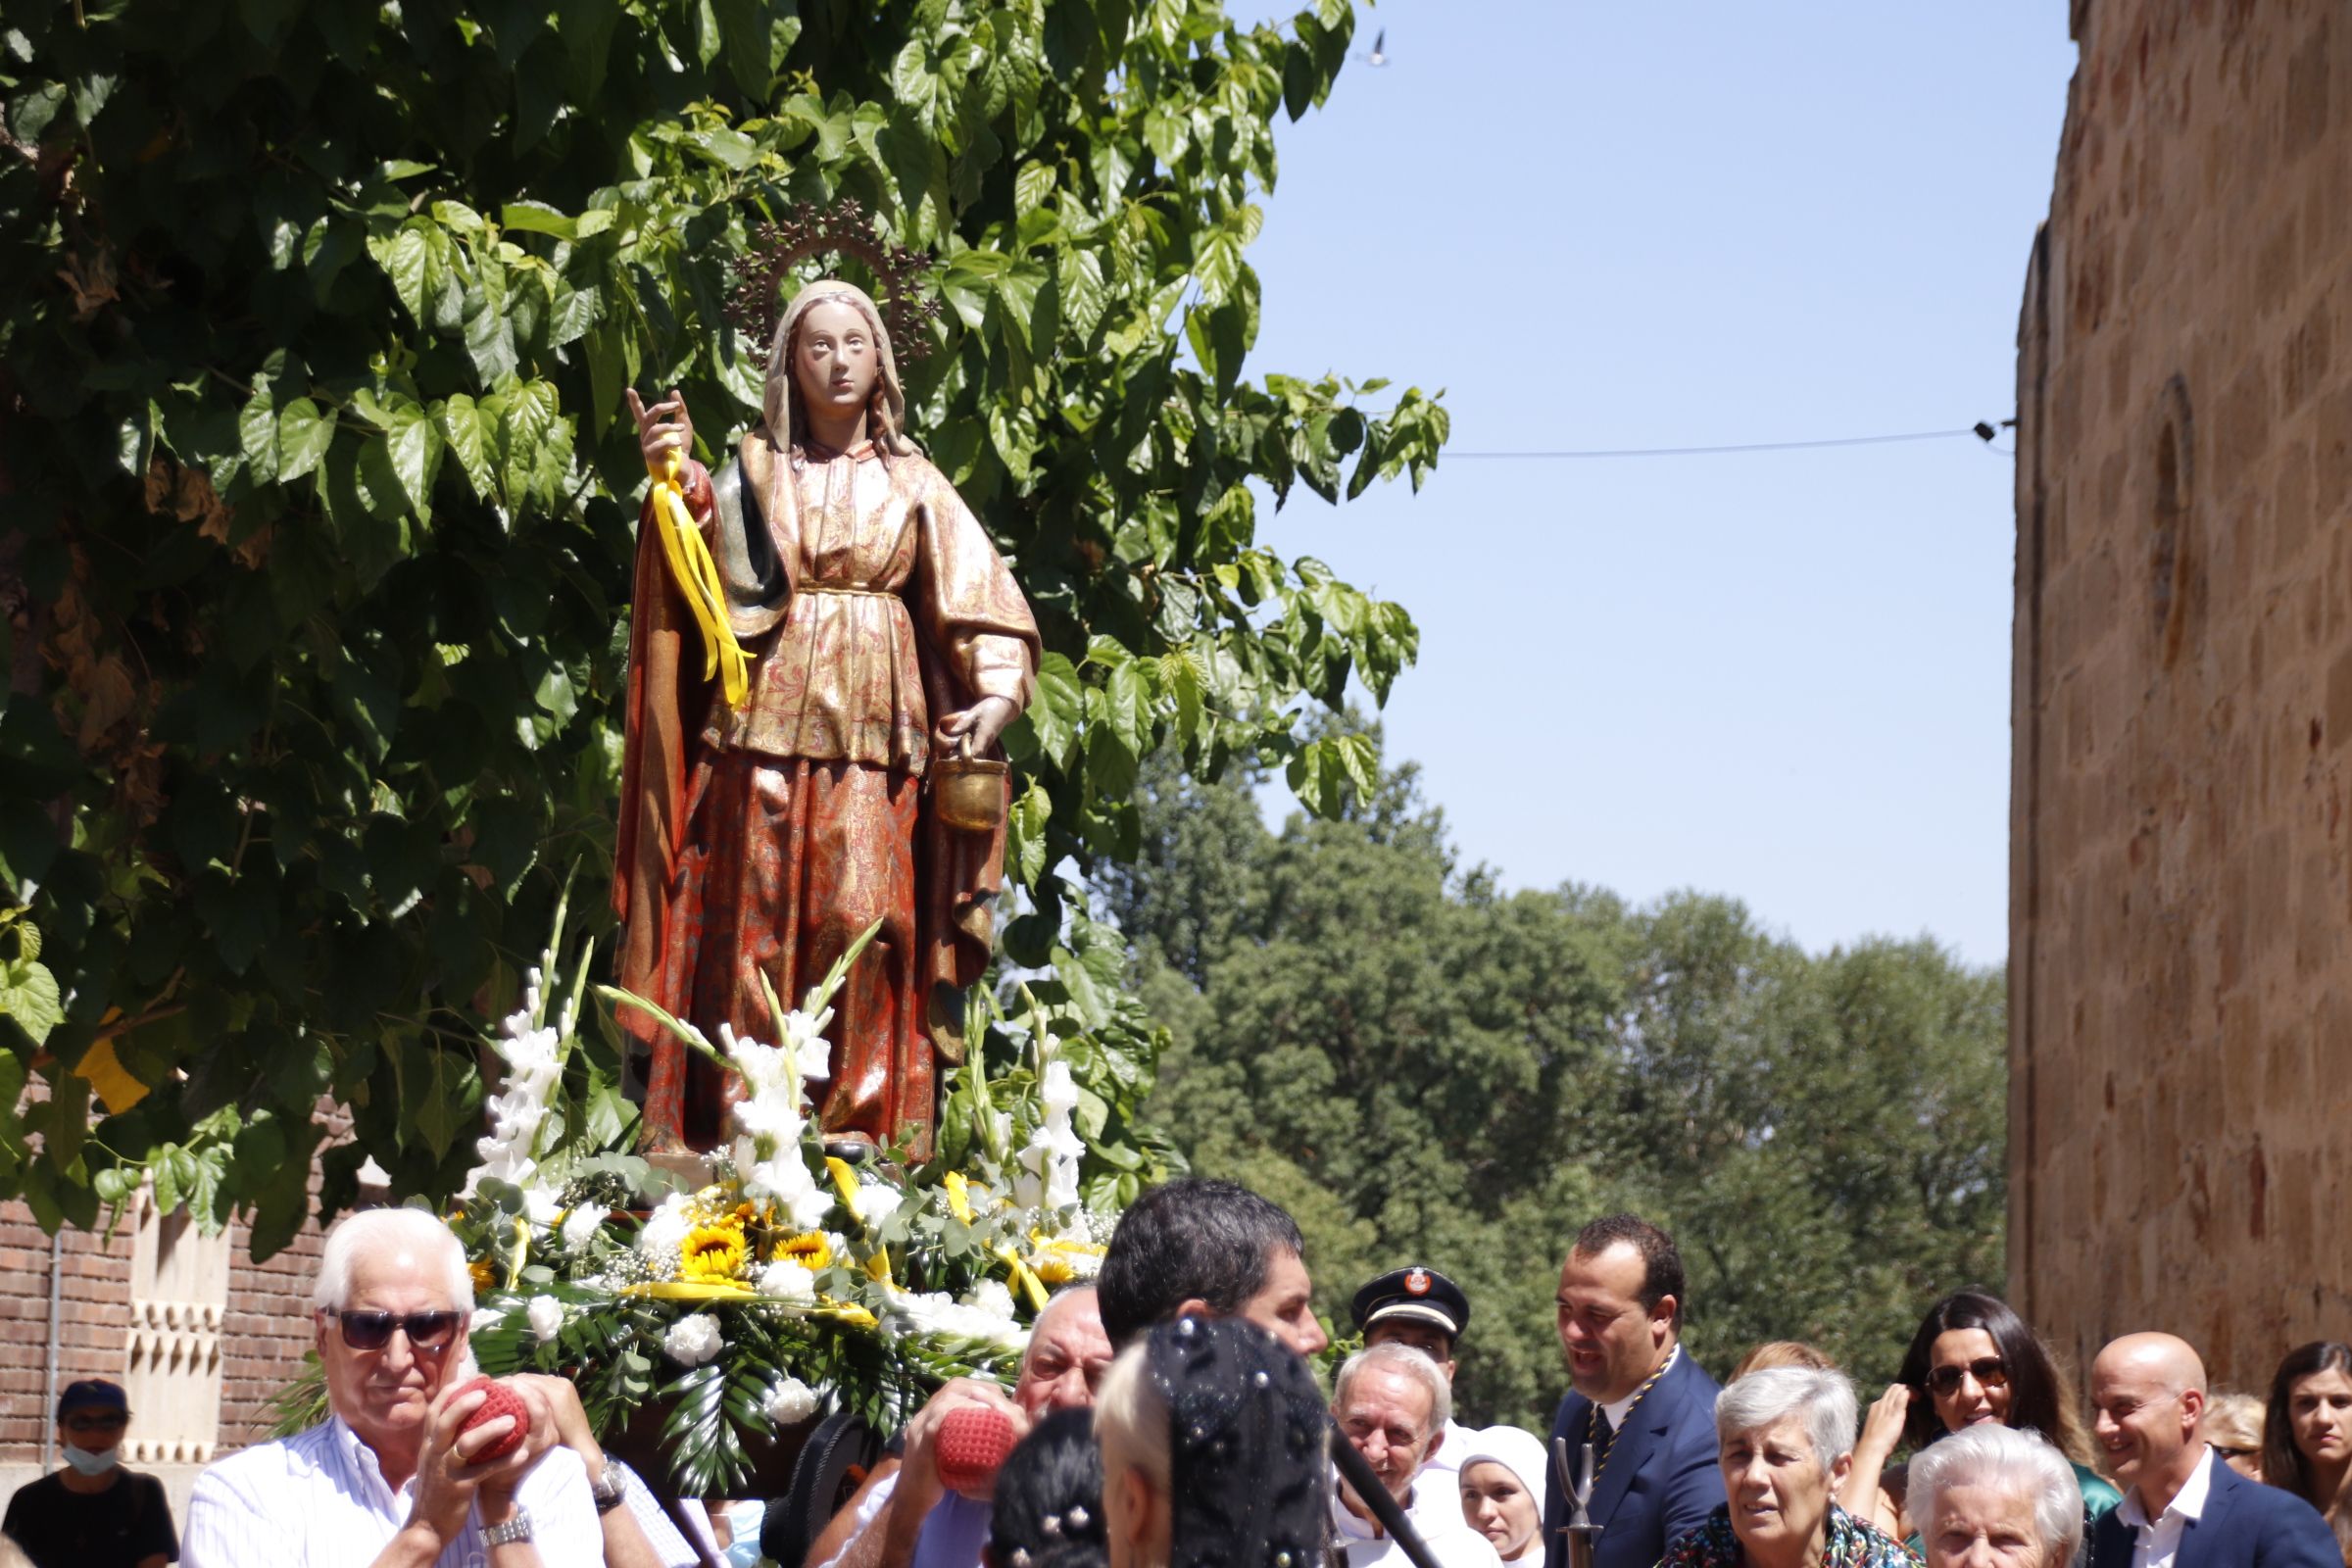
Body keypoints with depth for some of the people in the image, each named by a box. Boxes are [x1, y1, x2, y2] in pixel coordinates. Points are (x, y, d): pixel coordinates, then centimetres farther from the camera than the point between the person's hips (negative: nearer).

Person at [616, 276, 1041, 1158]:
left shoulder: (912, 483, 15)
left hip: (874, 725, 0)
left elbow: (977, 599, 6)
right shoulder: (758, 467, 13)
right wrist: (679, 478, -31)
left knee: (864, 912, -9)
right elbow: (713, 532, -9)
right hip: (766, 715, 0)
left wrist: (997, 691, -11)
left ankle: (859, 1119, -7)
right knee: (757, 913, -4)